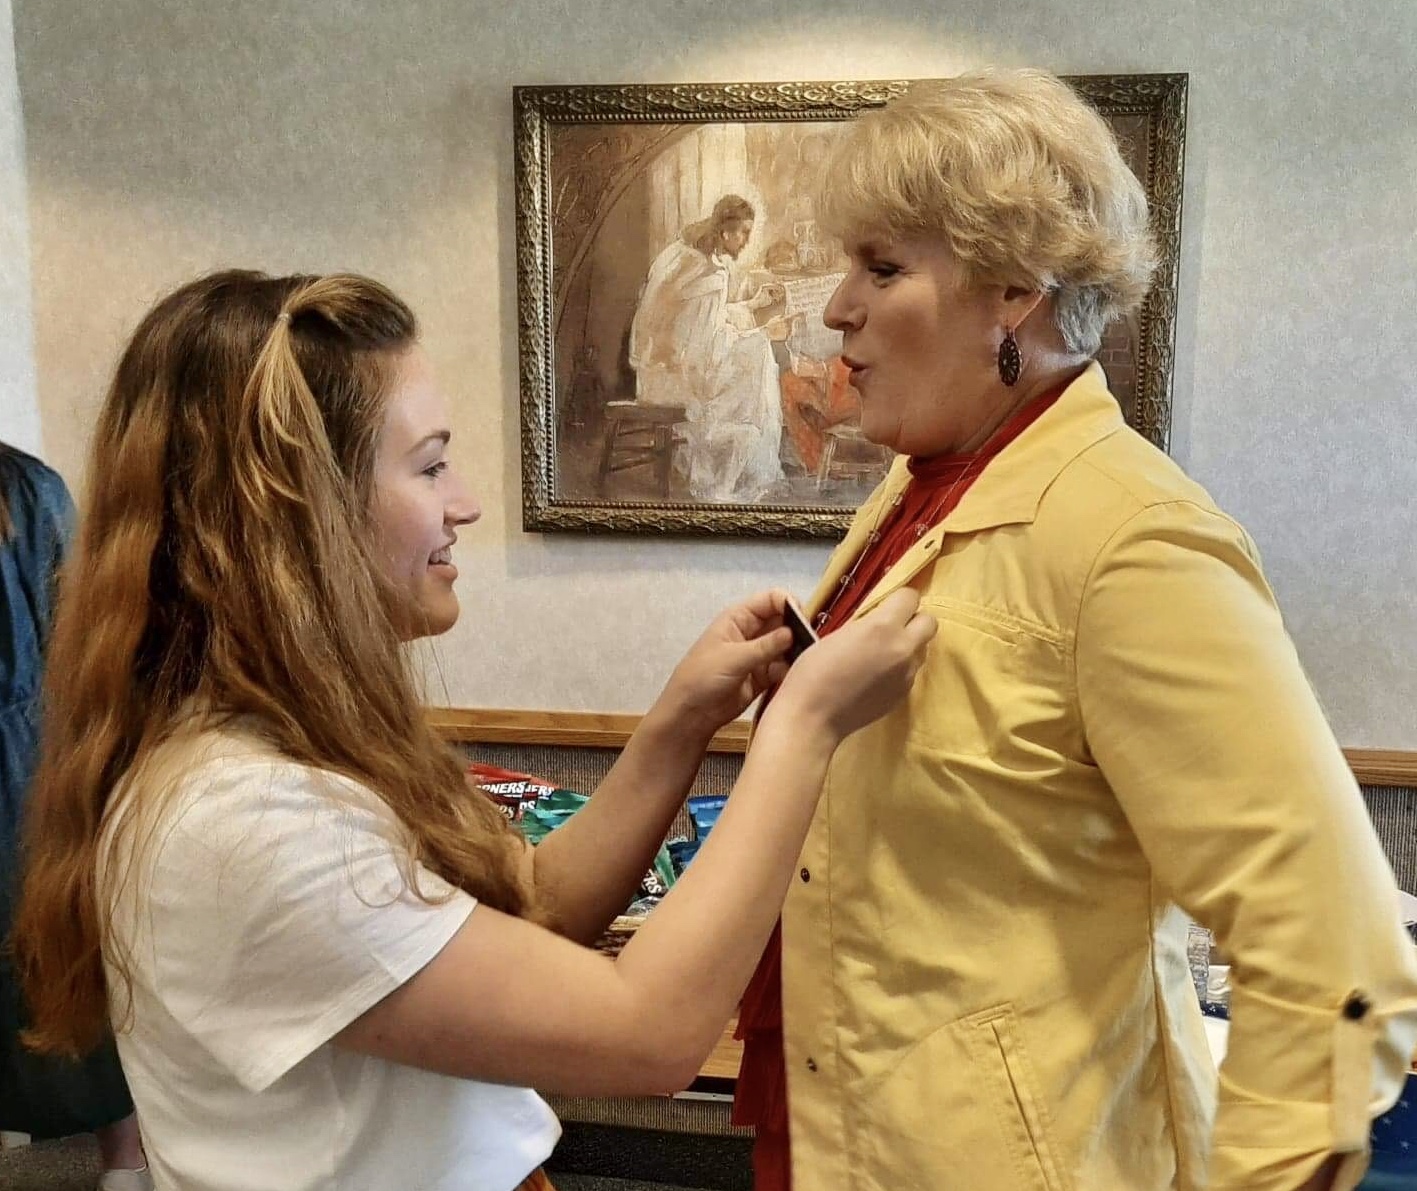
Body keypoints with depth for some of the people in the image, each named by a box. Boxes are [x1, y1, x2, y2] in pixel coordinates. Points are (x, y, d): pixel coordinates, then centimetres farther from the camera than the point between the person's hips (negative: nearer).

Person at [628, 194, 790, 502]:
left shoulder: (683, 252, 8)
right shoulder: (711, 274, -20)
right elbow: (710, 346, -21)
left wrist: (753, 303, 20)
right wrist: (765, 332, -12)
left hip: (655, 360, 9)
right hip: (674, 371, -9)